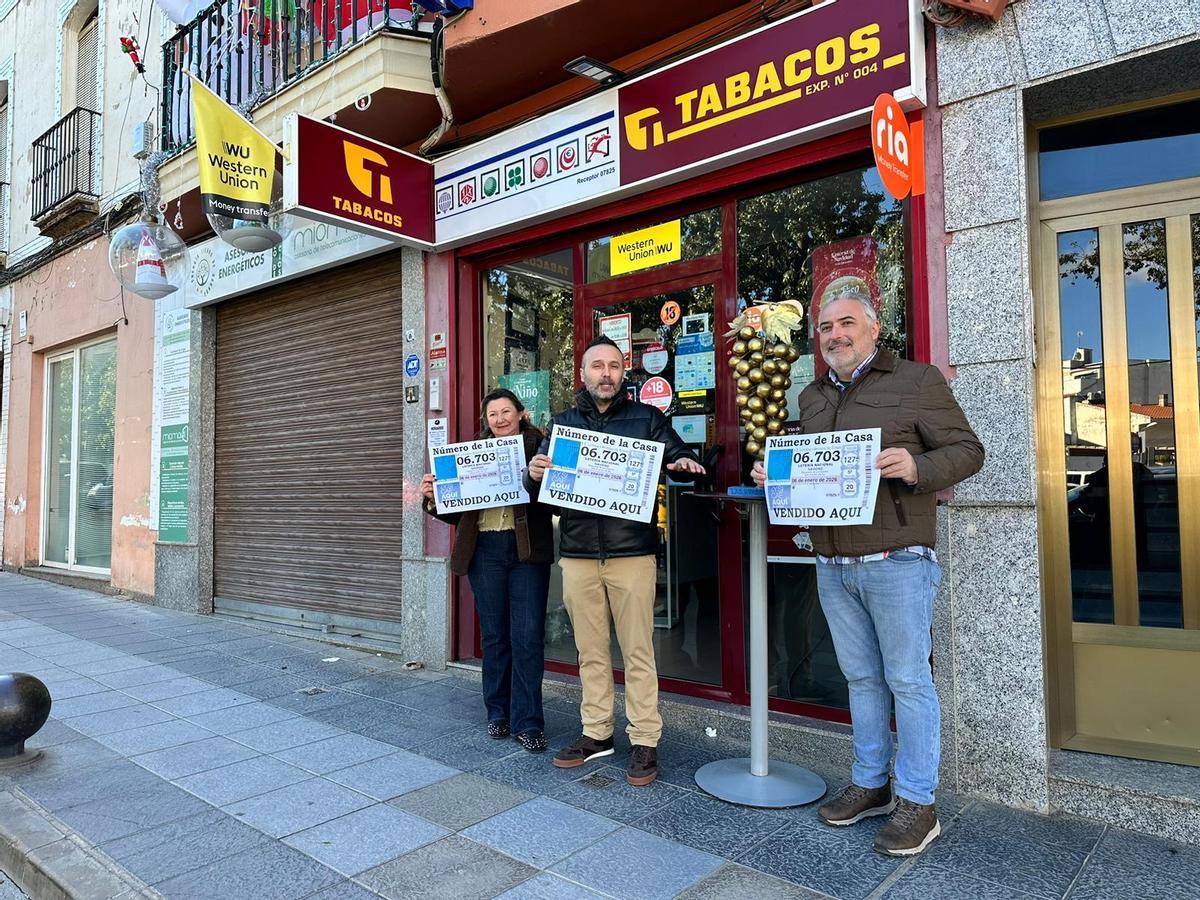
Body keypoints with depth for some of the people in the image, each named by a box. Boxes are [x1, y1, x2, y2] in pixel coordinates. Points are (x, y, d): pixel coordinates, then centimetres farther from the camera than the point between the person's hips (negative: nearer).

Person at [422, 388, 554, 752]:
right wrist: (434, 498, -6)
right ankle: (498, 713, 26)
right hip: (485, 550, 3)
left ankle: (527, 722, 9)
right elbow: (459, 512, 11)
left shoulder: (539, 448, 1)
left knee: (528, 636, -2)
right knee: (494, 635, 11)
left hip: (527, 550, -2)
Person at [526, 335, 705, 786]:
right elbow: (538, 484, 11)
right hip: (577, 554, 3)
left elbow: (678, 456, 4)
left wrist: (685, 465, -20)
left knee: (638, 652, 2)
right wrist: (534, 473, -13)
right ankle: (596, 733, 26)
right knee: (590, 651, 13)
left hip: (632, 552, -3)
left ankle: (645, 741, 14)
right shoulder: (562, 422, 12)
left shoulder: (646, 417, 6)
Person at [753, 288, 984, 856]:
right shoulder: (811, 398, 16)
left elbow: (967, 450, -3)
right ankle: (870, 784, 27)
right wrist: (774, 476, 3)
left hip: (897, 562, -5)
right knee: (861, 678, 14)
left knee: (908, 681, 2)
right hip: (833, 566, 5)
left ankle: (917, 803, 15)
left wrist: (916, 467, -22)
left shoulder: (917, 381, -1)